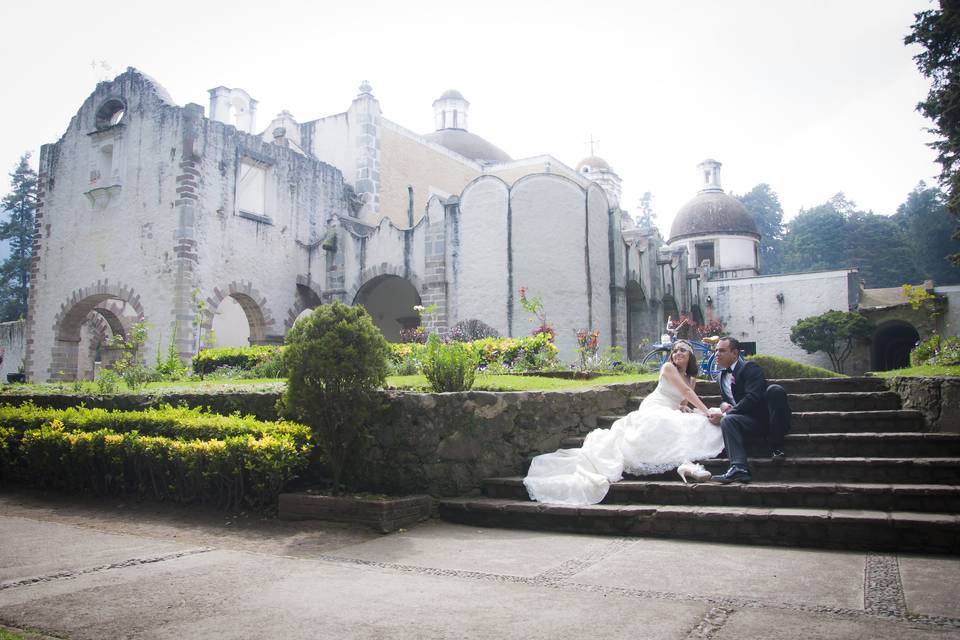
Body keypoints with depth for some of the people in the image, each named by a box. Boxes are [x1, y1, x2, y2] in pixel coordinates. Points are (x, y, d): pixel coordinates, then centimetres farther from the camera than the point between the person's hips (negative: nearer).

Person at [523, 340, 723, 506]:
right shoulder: (668, 367, 0)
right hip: (654, 411, -6)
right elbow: (686, 391, -9)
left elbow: (686, 399, 15)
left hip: (673, 415, 6)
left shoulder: (691, 377, 21)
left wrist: (684, 405, -9)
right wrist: (706, 412, -13)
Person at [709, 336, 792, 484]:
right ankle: (739, 468, -44)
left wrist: (724, 414, -19)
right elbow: (725, 398, 26)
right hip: (751, 422, 5)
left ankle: (776, 446, -24)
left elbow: (752, 398, -18)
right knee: (727, 420, -27)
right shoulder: (723, 376, 18)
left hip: (766, 417, -5)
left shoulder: (750, 368, -5)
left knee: (775, 390, -33)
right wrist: (724, 404, -2)